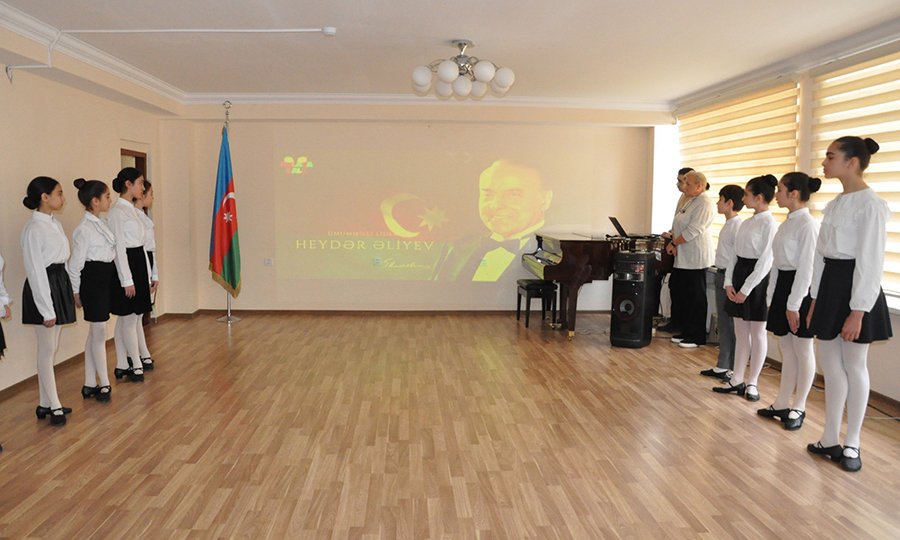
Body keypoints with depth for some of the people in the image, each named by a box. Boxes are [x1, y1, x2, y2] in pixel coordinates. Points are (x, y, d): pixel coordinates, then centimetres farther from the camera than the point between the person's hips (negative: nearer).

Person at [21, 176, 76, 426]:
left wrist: (69, 291, 11)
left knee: (52, 348, 14)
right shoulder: (34, 229, -16)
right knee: (47, 350, 1)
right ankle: (54, 407, 12)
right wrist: (46, 309, -17)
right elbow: (35, 271, -18)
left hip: (59, 283, 9)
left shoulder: (55, 223, 10)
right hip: (43, 287, -9)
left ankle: (46, 403, 24)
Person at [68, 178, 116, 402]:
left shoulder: (101, 223, 10)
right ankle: (104, 384, 12)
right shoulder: (84, 229, -16)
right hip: (93, 279, -9)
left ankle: (90, 384, 23)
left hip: (106, 278, 9)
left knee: (95, 333, 14)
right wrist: (76, 292, -8)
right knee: (99, 333, 1)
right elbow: (75, 263, -12)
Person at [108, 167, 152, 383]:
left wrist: (147, 274, 16)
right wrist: (127, 280, -17)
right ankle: (136, 366, 10)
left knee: (134, 316, 11)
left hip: (139, 264, 9)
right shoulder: (117, 211, -12)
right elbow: (119, 247, -16)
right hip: (126, 265, -9)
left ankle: (122, 366, 19)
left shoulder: (133, 210, 14)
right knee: (129, 318, 0)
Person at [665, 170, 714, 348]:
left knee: (695, 298, -1)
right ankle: (686, 332, 22)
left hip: (695, 258, -9)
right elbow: (679, 227, 16)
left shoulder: (704, 203, -13)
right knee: (681, 294, 12)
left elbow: (693, 230, -20)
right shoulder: (689, 202, 16)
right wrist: (674, 243, 0)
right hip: (682, 258, 9)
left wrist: (674, 243, -12)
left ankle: (697, 337, 8)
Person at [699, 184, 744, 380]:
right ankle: (722, 366, 24)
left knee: (731, 324, -2)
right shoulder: (728, 225, 13)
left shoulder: (737, 225, -17)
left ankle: (733, 370, 7)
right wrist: (720, 275, 19)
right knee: (723, 323, 15)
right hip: (721, 275, 10)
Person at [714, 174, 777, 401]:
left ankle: (752, 383, 15)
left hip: (757, 280, -8)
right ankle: (737, 380, 20)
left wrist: (746, 289, -17)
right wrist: (729, 282, 0)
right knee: (740, 333, 12)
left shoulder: (770, 224, -13)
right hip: (739, 275, 8)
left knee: (757, 333, 5)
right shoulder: (746, 223, 10)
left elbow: (766, 261, -16)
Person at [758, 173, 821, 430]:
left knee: (802, 351, 4)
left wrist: (794, 304, -18)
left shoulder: (808, 224, -15)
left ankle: (798, 408, 16)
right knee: (787, 350, 14)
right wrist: (772, 297, 13)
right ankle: (782, 404, 23)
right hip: (782, 286, 9)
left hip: (800, 289, -9)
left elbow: (806, 267, -18)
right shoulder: (787, 223, 11)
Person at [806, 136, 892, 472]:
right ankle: (831, 439, 23)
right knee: (830, 364, 12)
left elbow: (871, 262, -17)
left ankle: (851, 444, 18)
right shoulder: (834, 205, 11)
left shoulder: (870, 205, -14)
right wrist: (815, 300, 13)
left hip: (855, 288, -8)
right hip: (830, 286, 8)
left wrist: (857, 311, -19)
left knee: (854, 367, 4)